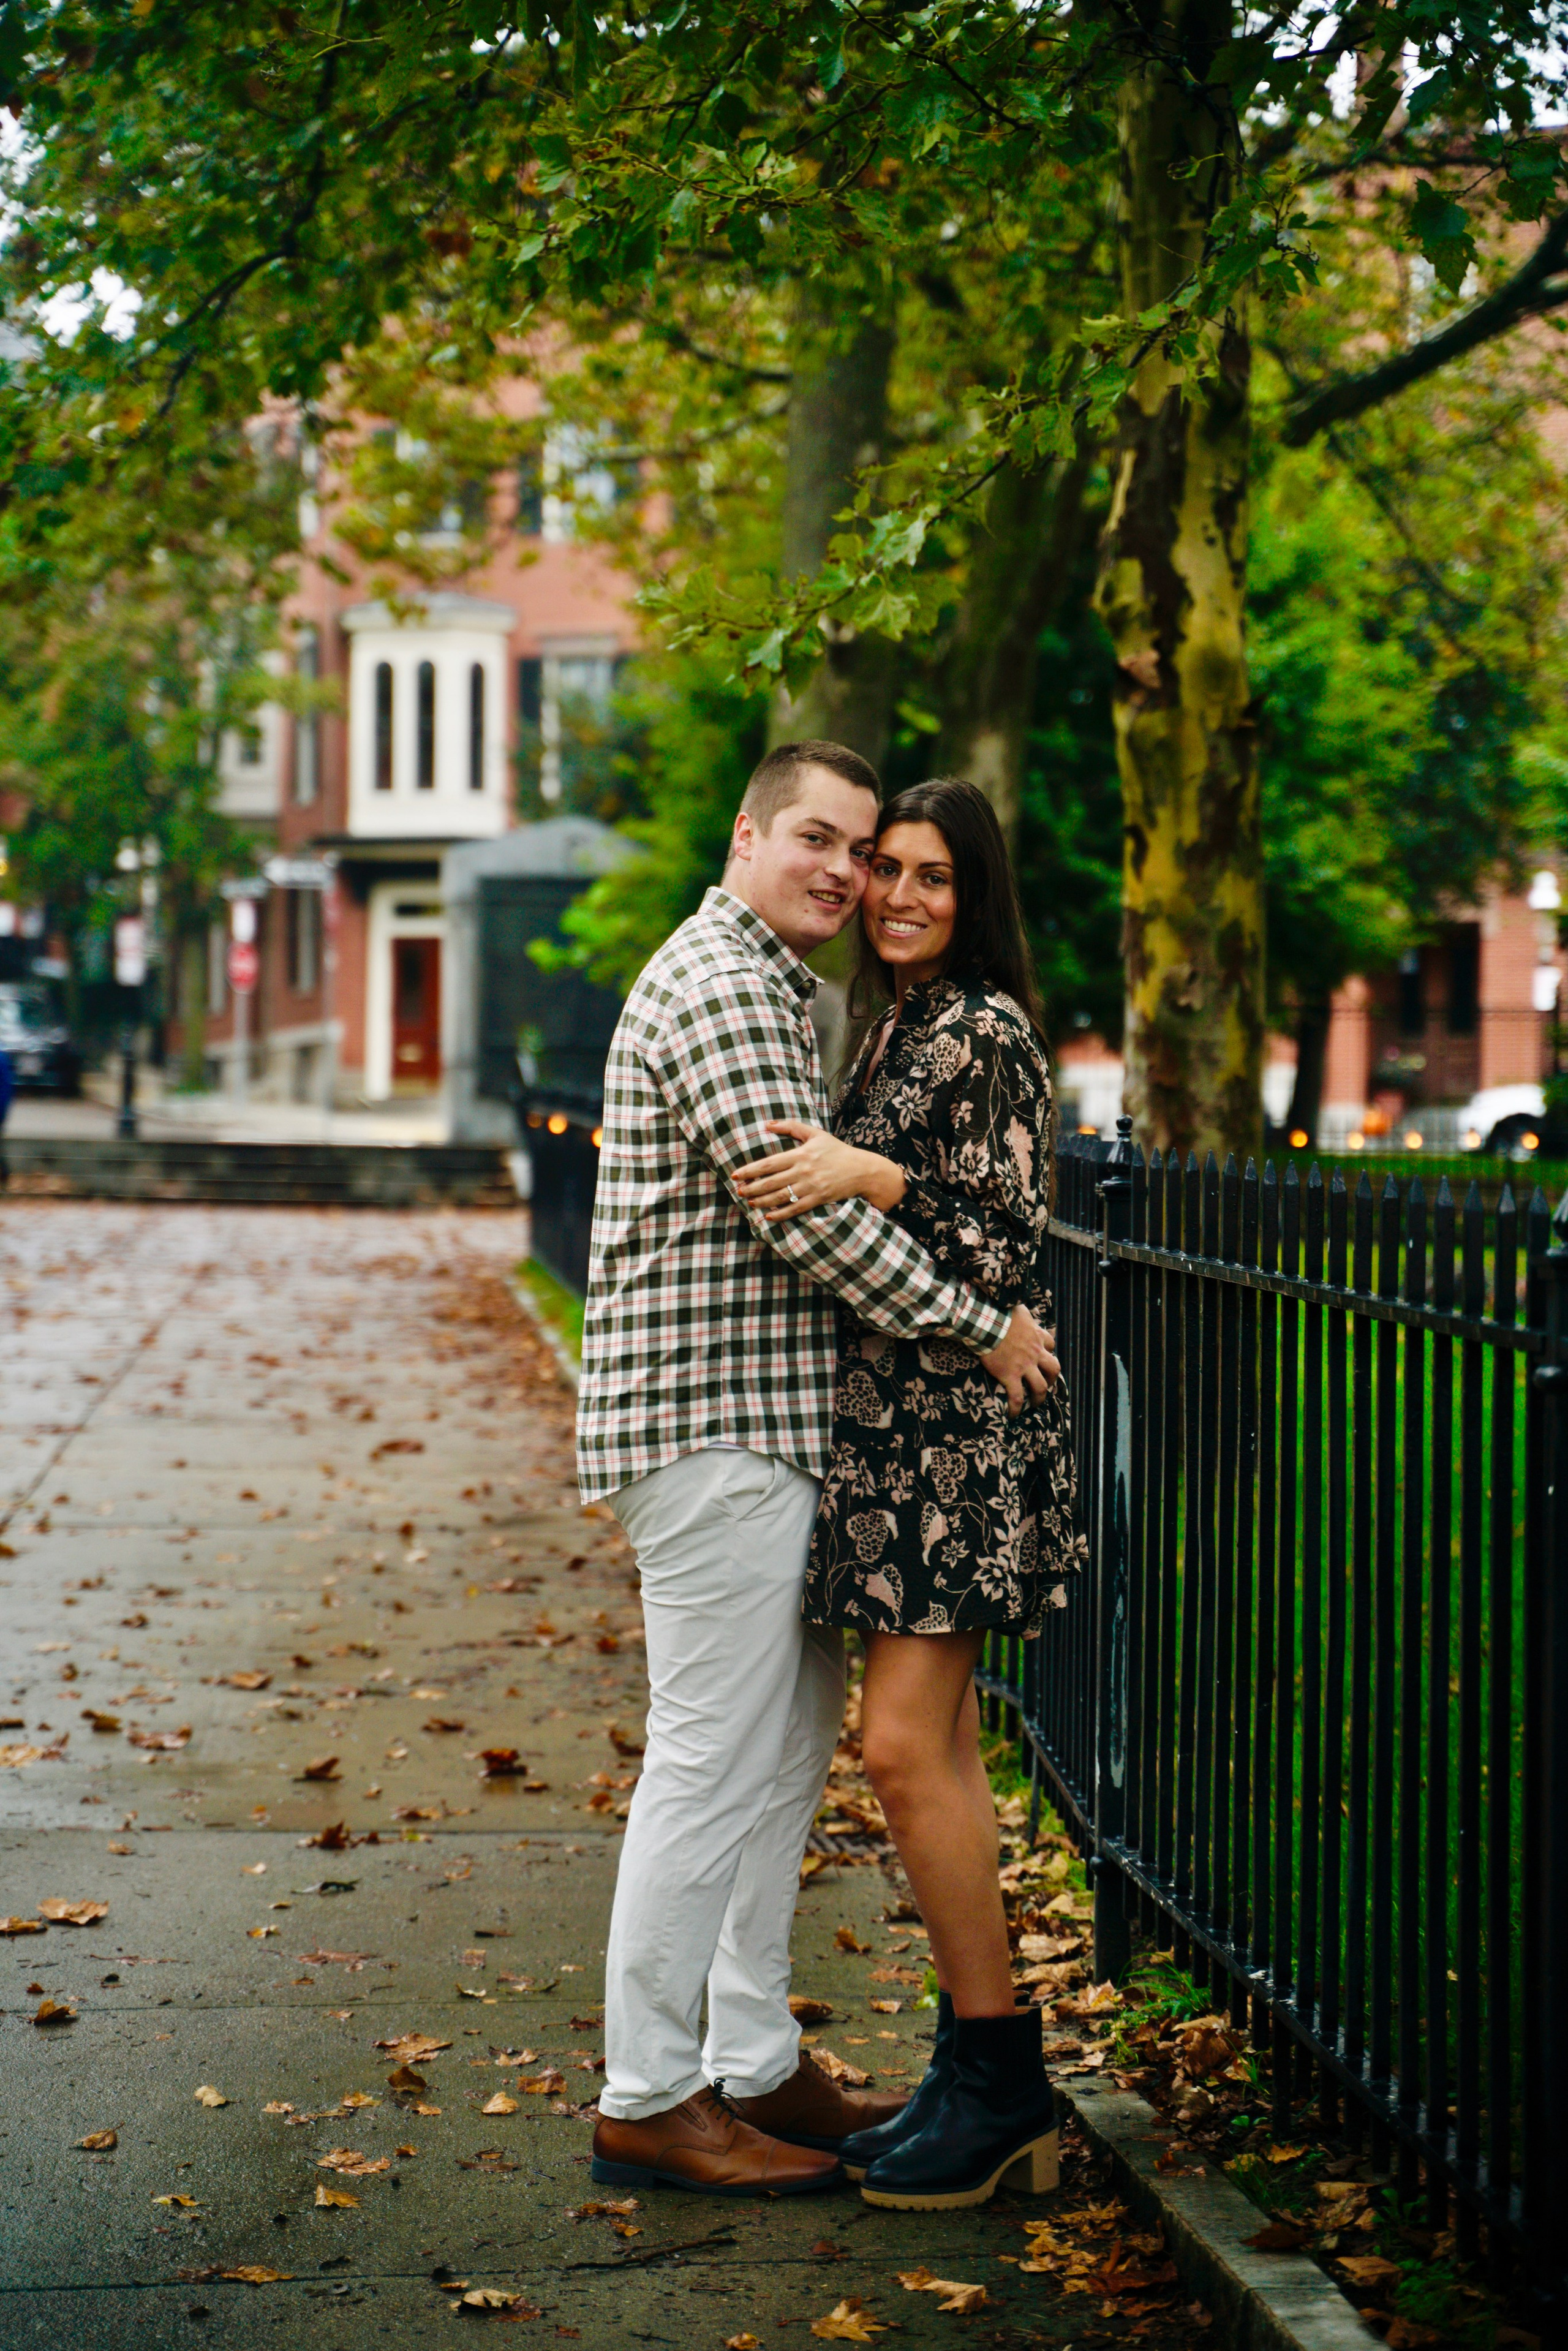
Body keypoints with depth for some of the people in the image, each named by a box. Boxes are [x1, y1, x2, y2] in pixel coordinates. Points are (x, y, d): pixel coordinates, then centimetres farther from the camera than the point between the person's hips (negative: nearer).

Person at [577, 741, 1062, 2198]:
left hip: (766, 1421, 11)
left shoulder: (774, 986, 22)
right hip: (713, 1420, -11)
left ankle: (755, 2065, 22)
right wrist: (981, 1327, -12)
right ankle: (647, 2097, 1)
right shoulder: (718, 981, -13)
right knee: (715, 1761, -7)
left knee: (790, 1743, 14)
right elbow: (805, 1218, -19)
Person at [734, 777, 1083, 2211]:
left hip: (957, 1431, -9)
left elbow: (1003, 1244, -18)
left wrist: (872, 1179, -27)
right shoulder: (901, 1029, 17)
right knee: (938, 1748, 10)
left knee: (907, 1746, -11)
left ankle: (1001, 2081, -2)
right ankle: (980, 2085, 16)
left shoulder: (985, 1030, -10)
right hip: (895, 1431, 10)